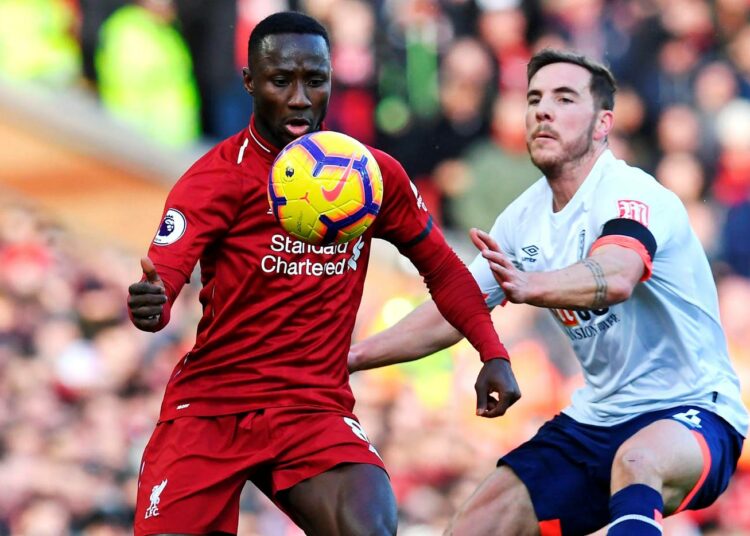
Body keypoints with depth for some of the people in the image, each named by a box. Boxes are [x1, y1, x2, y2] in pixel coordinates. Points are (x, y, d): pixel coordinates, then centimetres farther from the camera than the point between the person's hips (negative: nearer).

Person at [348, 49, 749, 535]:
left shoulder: (633, 194, -18)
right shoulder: (525, 218, 6)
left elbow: (616, 279, -40)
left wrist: (529, 285, -60)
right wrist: (349, 358, 7)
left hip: (691, 412, -8)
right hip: (595, 418, 8)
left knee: (637, 460, -42)